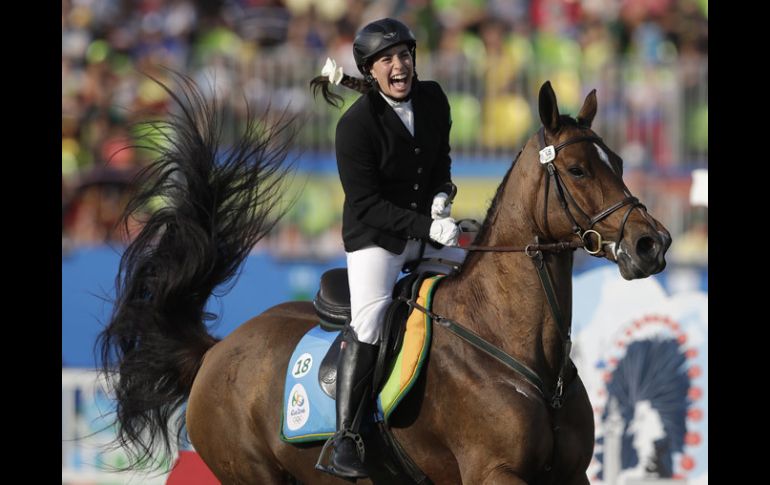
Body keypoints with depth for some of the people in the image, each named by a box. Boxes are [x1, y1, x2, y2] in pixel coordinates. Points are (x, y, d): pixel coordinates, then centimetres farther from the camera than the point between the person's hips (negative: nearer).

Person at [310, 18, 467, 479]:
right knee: (368, 318, -26)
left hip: (428, 227, 7)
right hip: (375, 236, -7)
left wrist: (442, 194, -4)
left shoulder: (433, 99, -1)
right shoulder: (356, 125, -20)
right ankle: (346, 438, -27)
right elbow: (366, 204, -20)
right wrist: (426, 226, -27)